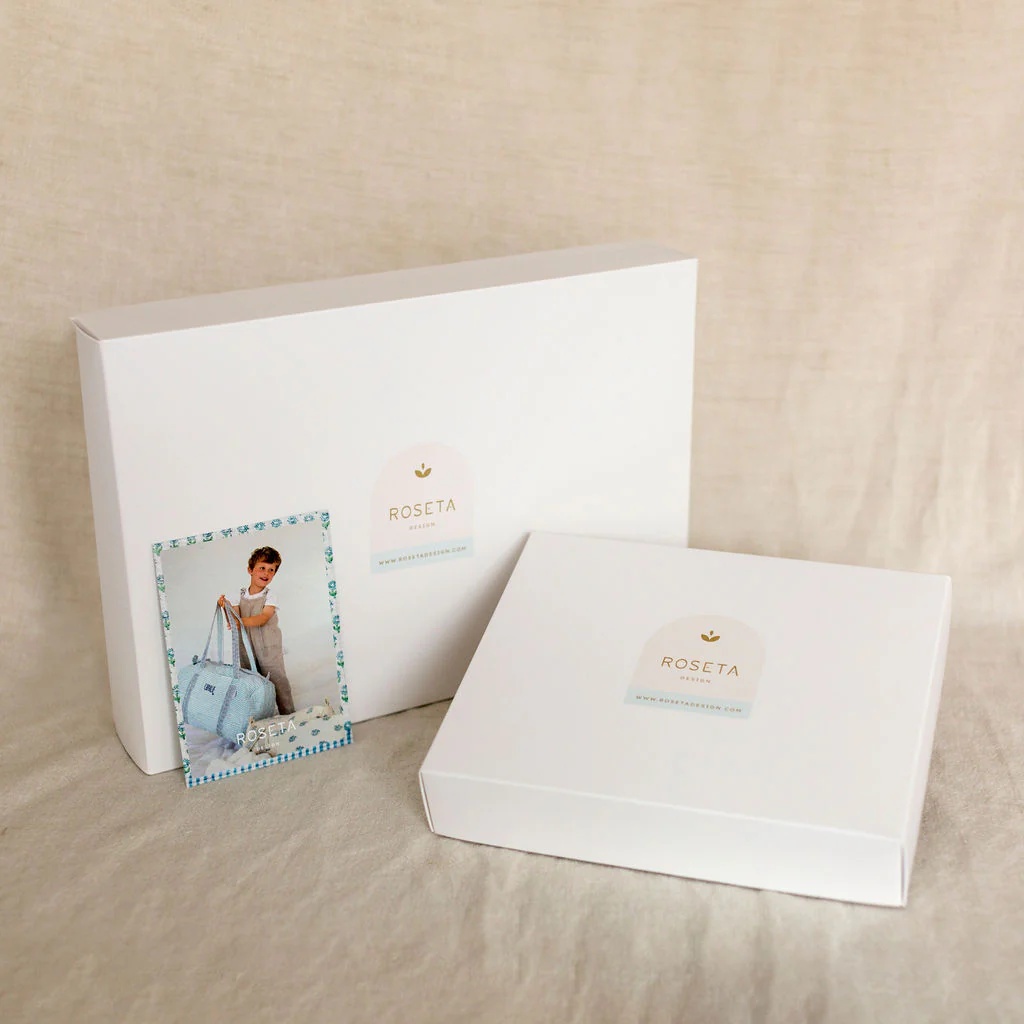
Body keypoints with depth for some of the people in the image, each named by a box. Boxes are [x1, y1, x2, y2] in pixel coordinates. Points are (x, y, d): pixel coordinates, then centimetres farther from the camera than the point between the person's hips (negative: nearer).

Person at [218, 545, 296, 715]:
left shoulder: (270, 596, -7)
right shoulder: (241, 594, 6)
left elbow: (264, 618, -22)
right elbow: (233, 621, 3)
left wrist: (242, 621, -36)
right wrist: (226, 608, -15)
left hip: (268, 648, -4)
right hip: (246, 647, 4)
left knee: (278, 680, -1)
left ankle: (288, 714, 8)